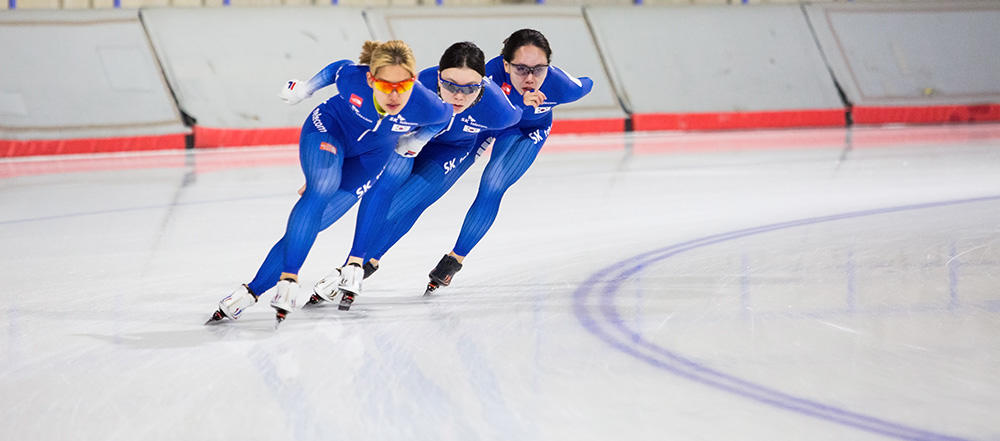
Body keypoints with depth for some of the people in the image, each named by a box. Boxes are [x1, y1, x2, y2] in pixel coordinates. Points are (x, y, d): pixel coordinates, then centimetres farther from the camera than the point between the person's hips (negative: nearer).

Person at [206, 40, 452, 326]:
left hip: (368, 156, 1)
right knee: (321, 190, -32)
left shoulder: (427, 106, -32)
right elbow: (338, 69, -7)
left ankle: (252, 291, -8)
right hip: (329, 129, -1)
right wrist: (306, 88, 7)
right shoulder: (353, 79, -32)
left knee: (308, 225, -12)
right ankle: (288, 279, -32)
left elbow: (446, 114, -8)